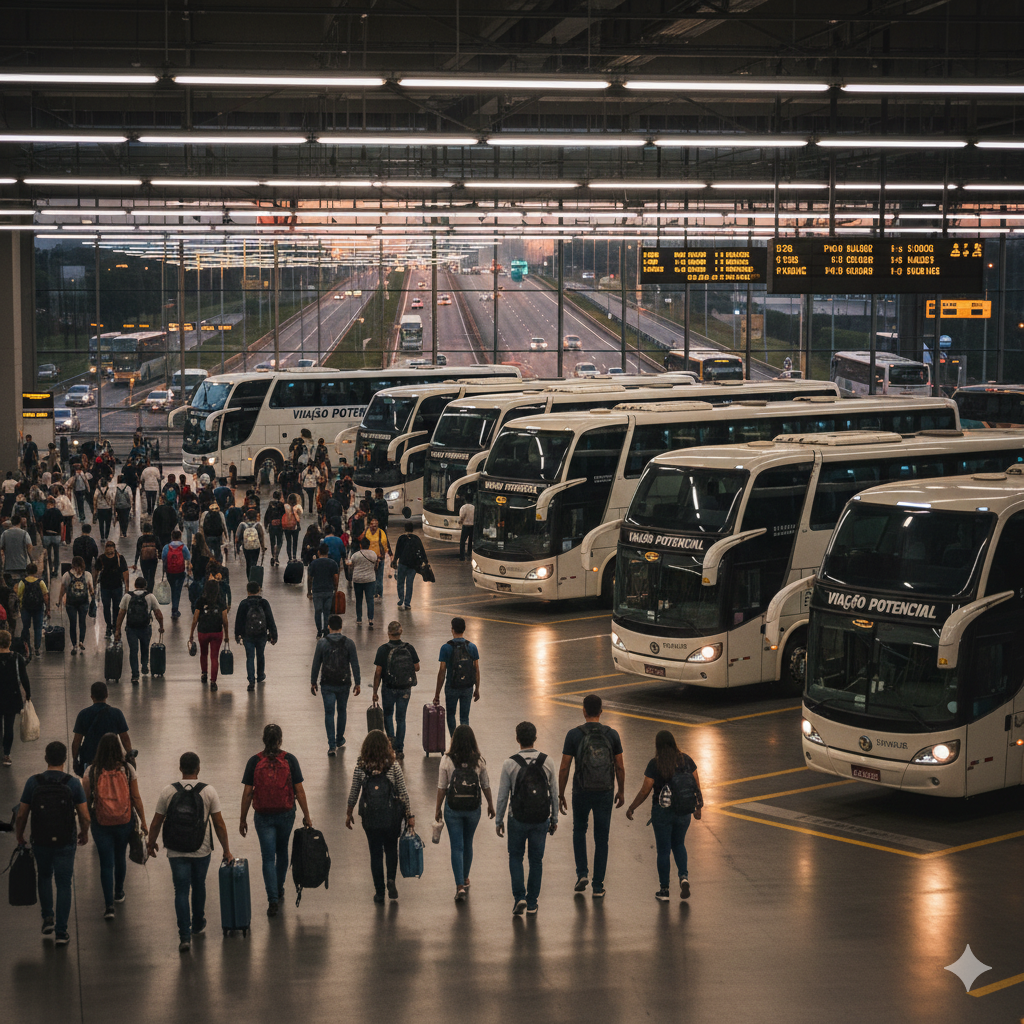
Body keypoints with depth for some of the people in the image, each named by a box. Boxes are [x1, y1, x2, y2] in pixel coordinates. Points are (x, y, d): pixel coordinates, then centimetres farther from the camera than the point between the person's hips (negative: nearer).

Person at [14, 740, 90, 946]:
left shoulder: (33, 782, -8)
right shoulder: (73, 783, -10)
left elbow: (21, 815, -3)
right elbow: (85, 816, -8)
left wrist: (19, 836, 14)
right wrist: (84, 833, 12)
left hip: (40, 842, 1)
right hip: (65, 842, -1)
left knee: (44, 876, 27)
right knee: (63, 885, 8)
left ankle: (48, 917, 20)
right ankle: (61, 932, 6)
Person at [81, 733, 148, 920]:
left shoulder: (91, 771, -11)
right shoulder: (127, 769, -9)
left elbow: (86, 799, -5)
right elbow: (136, 798, -5)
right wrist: (143, 821, 6)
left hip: (100, 823, -2)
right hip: (124, 821, 2)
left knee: (106, 862, 3)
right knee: (120, 857, 23)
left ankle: (109, 905, -4)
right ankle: (119, 893, 43)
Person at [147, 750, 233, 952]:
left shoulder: (167, 792, -7)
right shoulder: (208, 792, -8)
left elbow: (156, 823, -1)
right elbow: (219, 824, -6)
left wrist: (151, 843, 17)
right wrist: (226, 850, 5)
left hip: (177, 852, -1)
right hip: (201, 851, 1)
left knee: (181, 891, 3)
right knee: (198, 886, 23)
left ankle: (185, 936, -9)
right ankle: (198, 925, 41)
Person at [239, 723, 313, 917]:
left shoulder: (254, 761, -8)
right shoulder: (289, 760, -7)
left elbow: (247, 793, -7)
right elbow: (299, 790, -6)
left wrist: (243, 819, 2)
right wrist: (306, 816, 2)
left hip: (263, 816, -1)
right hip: (286, 814, 1)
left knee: (268, 858, 2)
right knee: (282, 852, 22)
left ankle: (273, 900, -8)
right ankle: (279, 892, 36)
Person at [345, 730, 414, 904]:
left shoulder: (360, 766, -5)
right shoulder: (393, 766, -7)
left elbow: (353, 793, 2)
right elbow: (403, 792, -4)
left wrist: (349, 813, 15)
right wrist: (410, 815, 3)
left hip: (370, 817, 0)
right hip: (392, 815, 0)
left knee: (375, 852, 11)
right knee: (391, 849, 19)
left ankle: (379, 892, 13)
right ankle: (391, 880, -2)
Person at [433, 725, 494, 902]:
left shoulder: (447, 761, -12)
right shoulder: (479, 761, -6)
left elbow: (441, 788, -8)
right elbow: (485, 786, 3)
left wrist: (437, 809, 4)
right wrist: (490, 804, 19)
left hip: (453, 808, -2)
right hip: (473, 808, 2)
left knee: (457, 847, 2)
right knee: (468, 843, 21)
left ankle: (460, 885, -7)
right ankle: (465, 879, 36)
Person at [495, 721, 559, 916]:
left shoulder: (510, 764, -11)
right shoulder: (547, 762, -5)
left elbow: (503, 795, -6)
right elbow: (554, 793, 2)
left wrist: (499, 820, 6)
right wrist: (554, 818, 14)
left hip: (518, 819, -2)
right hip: (541, 819, 2)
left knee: (516, 856, 17)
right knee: (536, 860, 14)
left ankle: (519, 897, 2)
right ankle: (532, 903, 19)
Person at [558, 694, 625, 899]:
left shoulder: (574, 735, -9)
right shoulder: (612, 735, -4)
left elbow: (564, 768, -7)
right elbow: (619, 767, 1)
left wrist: (561, 795, 3)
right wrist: (621, 792, 15)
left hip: (581, 793, -1)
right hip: (605, 793, 1)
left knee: (579, 830, 25)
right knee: (601, 839, 10)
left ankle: (582, 874, 12)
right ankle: (598, 886, 11)